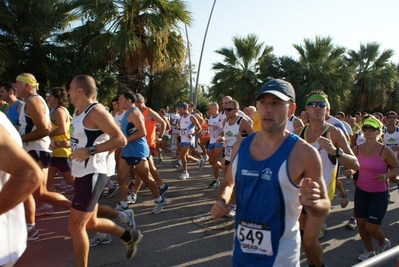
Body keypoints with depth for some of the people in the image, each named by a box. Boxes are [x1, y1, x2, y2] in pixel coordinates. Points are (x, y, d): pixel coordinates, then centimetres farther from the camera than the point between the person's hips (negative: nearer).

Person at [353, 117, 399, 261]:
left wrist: (386, 175, -21)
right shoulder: (357, 149, -4)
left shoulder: (385, 151, -14)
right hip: (361, 192, 4)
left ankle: (384, 242, 35)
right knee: (361, 224, 10)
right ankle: (369, 250, 36)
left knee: (371, 227, 0)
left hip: (379, 195, -4)